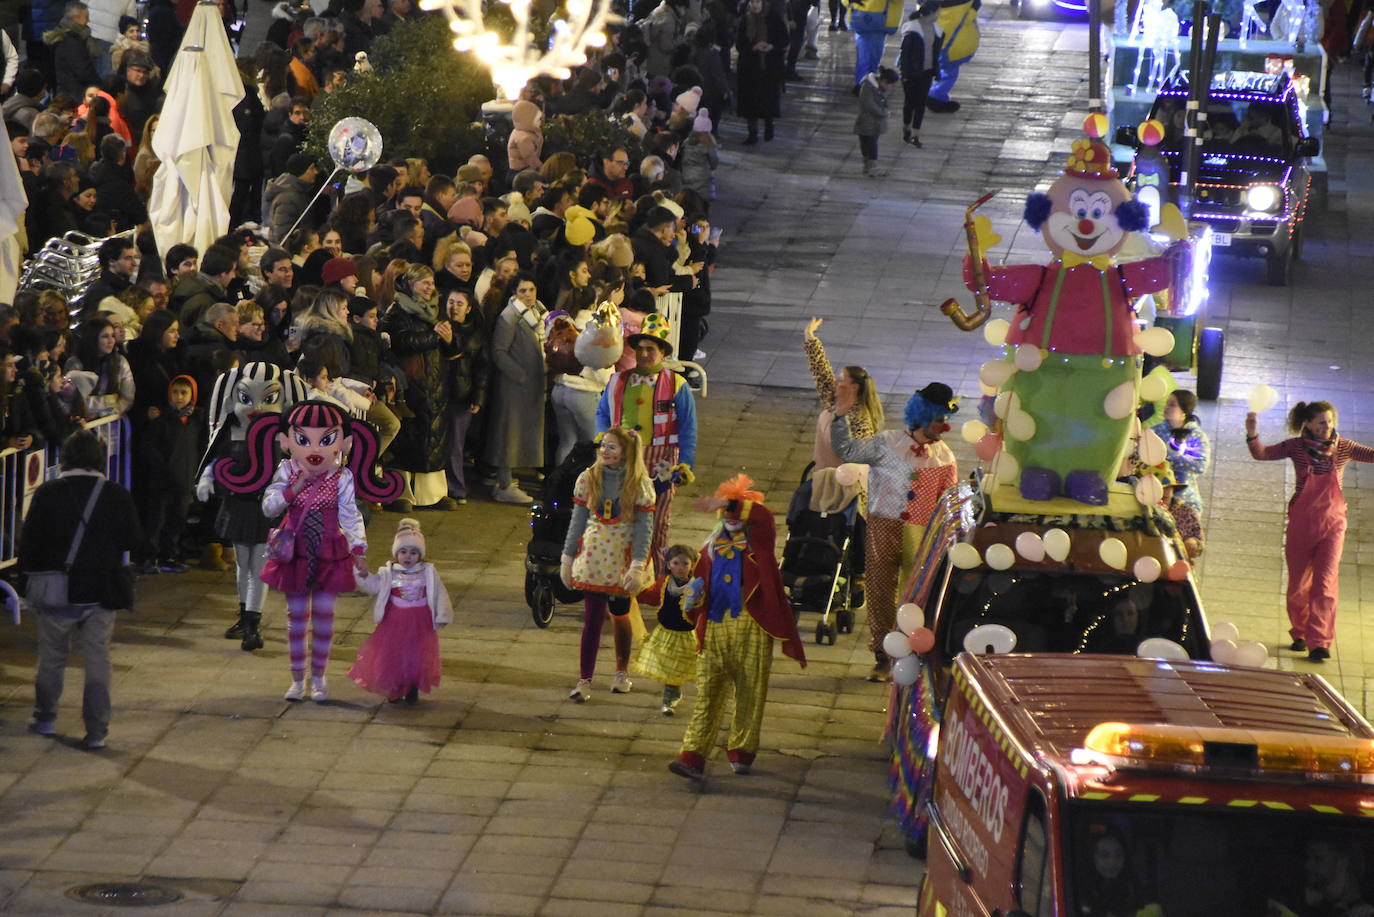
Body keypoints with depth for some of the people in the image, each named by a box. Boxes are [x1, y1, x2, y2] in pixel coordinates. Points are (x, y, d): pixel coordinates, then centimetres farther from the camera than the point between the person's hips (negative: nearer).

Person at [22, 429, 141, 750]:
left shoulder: (47, 494, -10)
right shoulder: (117, 495, -8)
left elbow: (29, 544, -6)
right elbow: (133, 541, 1)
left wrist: (33, 574, 9)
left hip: (57, 592, 0)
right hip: (102, 593, 0)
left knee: (52, 658, 17)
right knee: (98, 661, 6)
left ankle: (45, 718, 31)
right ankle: (96, 731, 4)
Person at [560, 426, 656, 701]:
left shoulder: (639, 484, -8)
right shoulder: (588, 479, -1)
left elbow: (644, 527, -9)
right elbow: (577, 521, 6)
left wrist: (638, 566, -17)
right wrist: (567, 558, 6)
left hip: (622, 560, -1)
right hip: (592, 558, 1)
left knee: (620, 615, 13)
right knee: (592, 619, -5)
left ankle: (622, 672, 34)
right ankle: (584, 680, -3)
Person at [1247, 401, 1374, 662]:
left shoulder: (1343, 447, -2)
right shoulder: (1297, 447, -4)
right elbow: (1261, 454, -12)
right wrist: (1252, 435, -31)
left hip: (1332, 523, -1)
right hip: (1301, 522, 1)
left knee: (1326, 582, -10)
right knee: (1299, 582, 11)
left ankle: (1319, 642, -11)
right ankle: (1299, 634, 29)